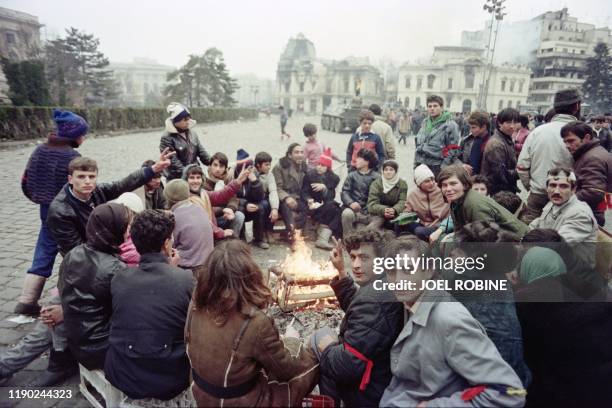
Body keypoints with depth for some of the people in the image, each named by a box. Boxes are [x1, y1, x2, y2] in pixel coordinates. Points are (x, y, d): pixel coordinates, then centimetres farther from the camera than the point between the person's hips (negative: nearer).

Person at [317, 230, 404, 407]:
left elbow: (348, 366, -31)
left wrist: (327, 347, -11)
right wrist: (341, 270, 4)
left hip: (367, 392, -8)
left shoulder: (373, 300, -31)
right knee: (317, 336, 18)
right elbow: (355, 309, 14)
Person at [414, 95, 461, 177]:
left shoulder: (450, 125, -8)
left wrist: (443, 168, -15)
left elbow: (452, 151, -11)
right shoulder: (425, 122, 12)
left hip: (437, 167, -6)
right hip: (421, 165, 6)